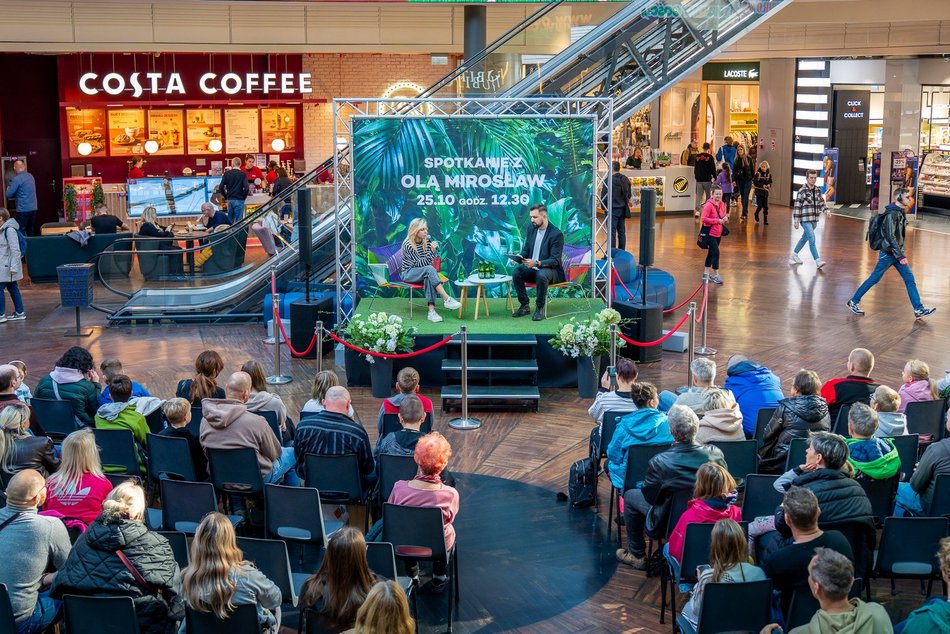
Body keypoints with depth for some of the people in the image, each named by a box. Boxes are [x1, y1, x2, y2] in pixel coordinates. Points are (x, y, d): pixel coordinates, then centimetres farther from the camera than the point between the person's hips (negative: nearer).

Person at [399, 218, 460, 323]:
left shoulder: (427, 240, -1)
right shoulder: (408, 245, -18)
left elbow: (429, 261, 6)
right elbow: (420, 263, -23)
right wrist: (432, 251, -33)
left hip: (423, 272, 4)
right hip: (407, 273, -4)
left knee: (428, 277, -34)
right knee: (429, 269, -34)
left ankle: (431, 310, -44)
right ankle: (447, 299, -40)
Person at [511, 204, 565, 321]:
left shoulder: (556, 234, -15)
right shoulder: (531, 229, 5)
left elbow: (555, 260, -19)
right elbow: (526, 250, 15)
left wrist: (537, 263, -33)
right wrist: (520, 256, -10)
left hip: (549, 269, -6)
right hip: (532, 268, 6)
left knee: (541, 275, -39)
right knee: (516, 272, -23)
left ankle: (539, 308, -20)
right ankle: (524, 306, -8)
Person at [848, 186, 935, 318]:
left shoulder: (901, 212, 9)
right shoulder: (891, 214, -19)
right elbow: (891, 236, -22)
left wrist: (901, 254, 19)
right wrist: (901, 256, -24)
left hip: (897, 253, 9)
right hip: (888, 254, -9)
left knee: (910, 279, 3)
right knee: (874, 279, 1)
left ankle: (919, 309, 4)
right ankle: (853, 302, 14)